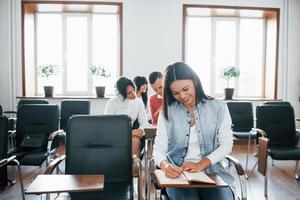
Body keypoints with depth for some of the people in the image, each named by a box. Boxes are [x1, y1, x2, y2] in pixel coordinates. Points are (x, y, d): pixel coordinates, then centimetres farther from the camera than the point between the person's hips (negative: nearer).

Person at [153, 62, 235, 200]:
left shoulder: (218, 107, 4)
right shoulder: (167, 112, 5)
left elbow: (226, 145, 0)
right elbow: (158, 149, 0)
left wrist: (200, 165, -15)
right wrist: (165, 165, -23)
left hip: (213, 171, 1)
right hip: (178, 173, 0)